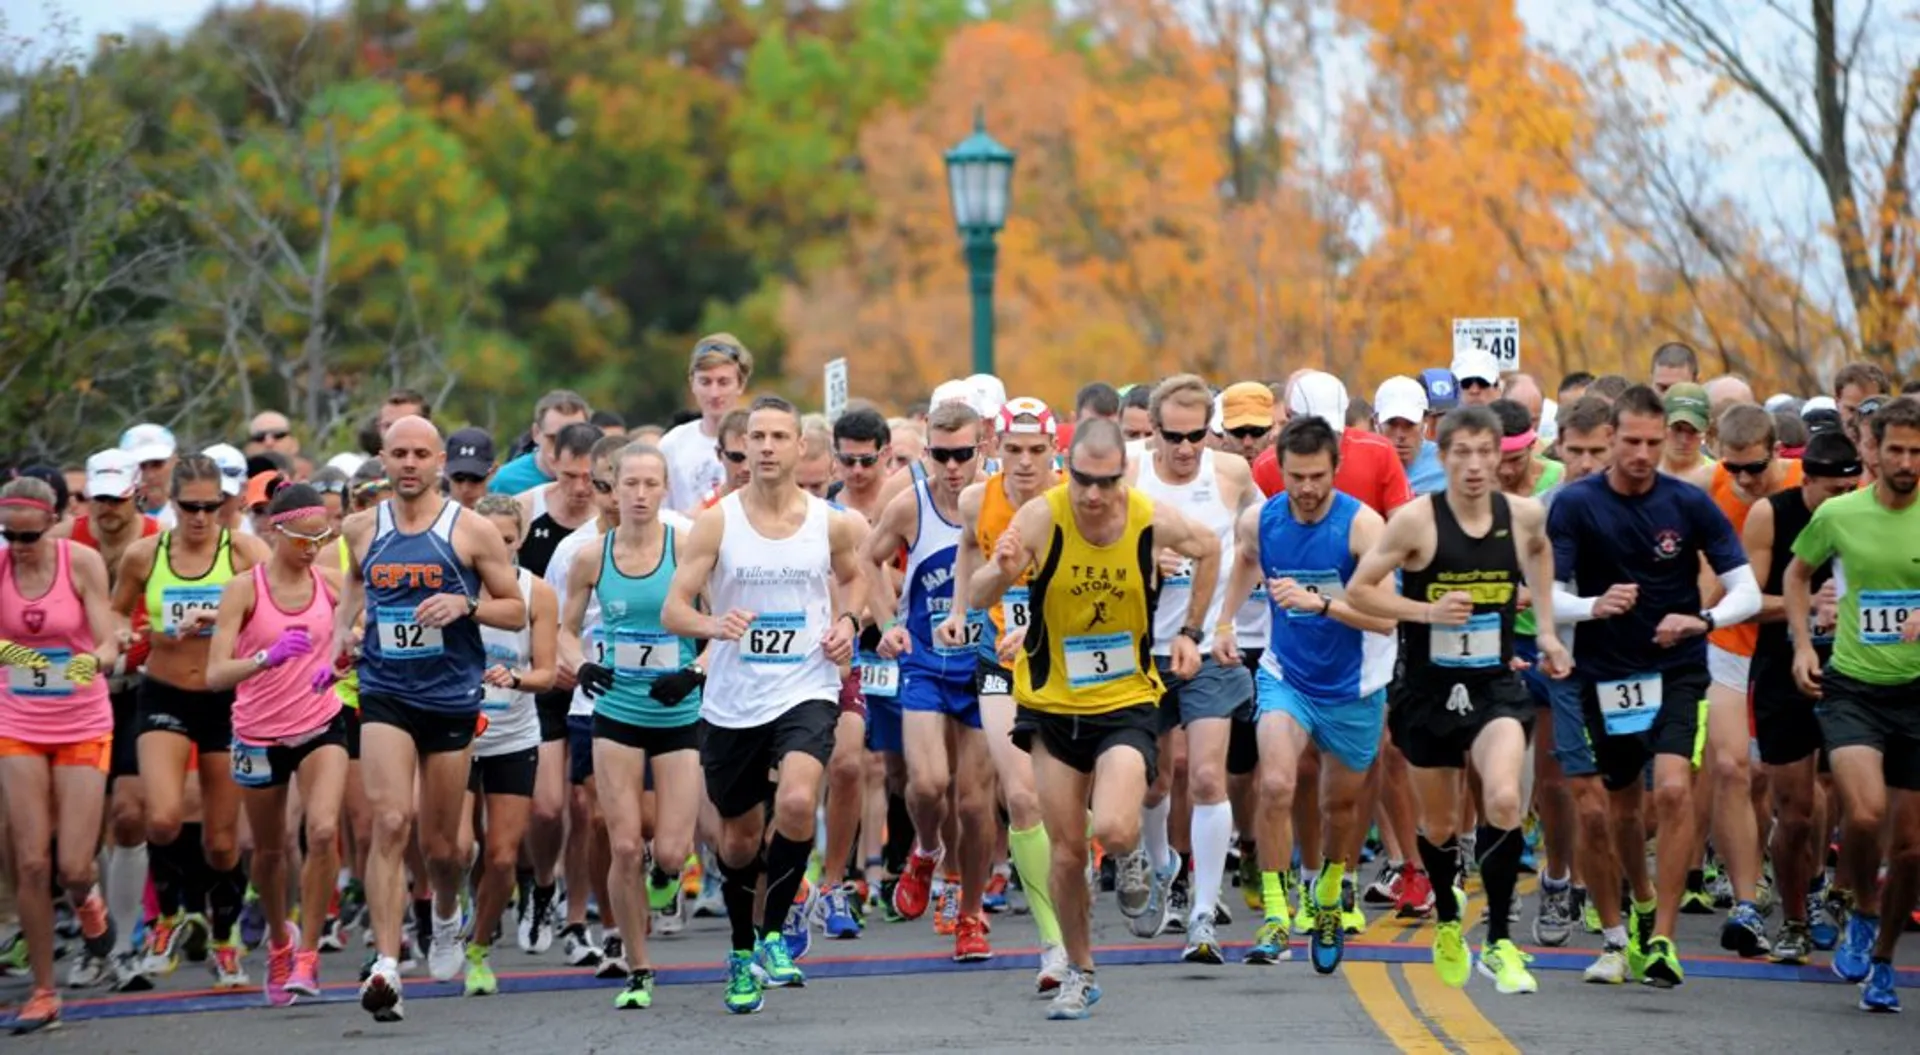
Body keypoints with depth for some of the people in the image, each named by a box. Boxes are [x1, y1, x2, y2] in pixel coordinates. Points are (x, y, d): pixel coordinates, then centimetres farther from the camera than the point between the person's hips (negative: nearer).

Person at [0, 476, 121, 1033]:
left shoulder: (83, 562, -10)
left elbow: (108, 644, -13)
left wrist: (93, 661, -35)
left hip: (83, 725, -1)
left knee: (73, 867, -7)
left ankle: (88, 901, 31)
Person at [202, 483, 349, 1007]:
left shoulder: (330, 581, -4)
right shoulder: (244, 588, -13)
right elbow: (215, 674, -20)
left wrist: (337, 661, -12)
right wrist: (268, 656, -38)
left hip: (321, 726, 1)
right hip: (259, 733, -1)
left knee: (324, 831, -22)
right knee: (269, 850, 14)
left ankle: (307, 950, -9)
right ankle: (279, 938, 42)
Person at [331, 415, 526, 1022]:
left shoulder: (471, 532, -3)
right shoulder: (362, 529, 5)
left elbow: (516, 611, 2)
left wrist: (465, 605, -16)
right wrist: (342, 628, 7)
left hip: (451, 699, -1)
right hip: (384, 696, 1)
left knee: (439, 843, 10)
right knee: (390, 823, -18)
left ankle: (446, 915, 45)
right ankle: (386, 966, -22)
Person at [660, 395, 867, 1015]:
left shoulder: (831, 523, 0)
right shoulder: (716, 522, -4)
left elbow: (852, 577, 22)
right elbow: (672, 610, -8)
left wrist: (847, 622, 2)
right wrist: (713, 625, -29)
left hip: (807, 691, -1)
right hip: (732, 701, 1)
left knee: (797, 803, -27)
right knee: (739, 838, 13)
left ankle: (774, 932, -7)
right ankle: (742, 952, 37)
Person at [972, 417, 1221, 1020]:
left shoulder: (1152, 521, -14)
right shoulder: (1042, 517, -17)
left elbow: (1208, 549, 10)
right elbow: (978, 599, -20)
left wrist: (1191, 632, 7)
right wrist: (1001, 573, -42)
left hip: (1127, 702, -1)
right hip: (1053, 705, 1)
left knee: (1113, 832, -22)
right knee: (1066, 852, 5)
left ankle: (1134, 854, 16)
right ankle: (1079, 973, 25)